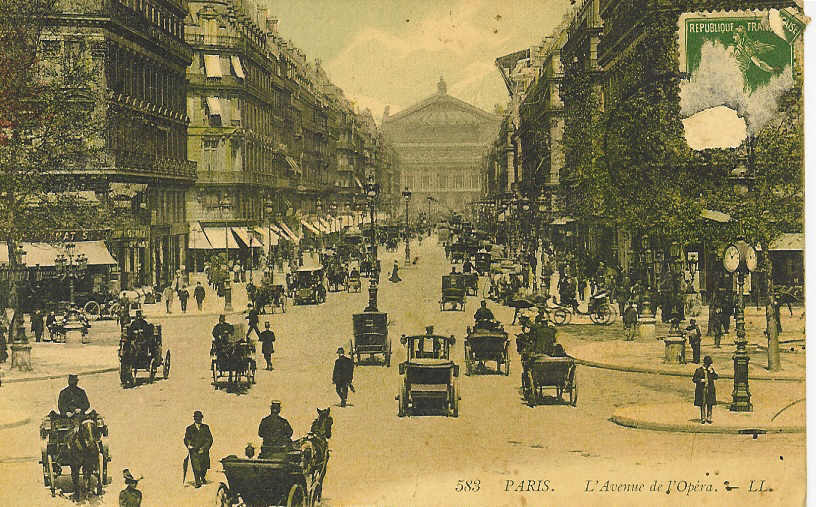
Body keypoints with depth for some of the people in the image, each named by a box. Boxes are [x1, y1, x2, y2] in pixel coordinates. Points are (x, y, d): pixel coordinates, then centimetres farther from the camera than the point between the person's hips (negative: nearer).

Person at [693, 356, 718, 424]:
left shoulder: (711, 369, 9)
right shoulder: (699, 370, -2)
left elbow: (715, 377, 2)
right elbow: (694, 379, -1)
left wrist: (711, 372, -10)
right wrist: (701, 380, -15)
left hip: (710, 389, 3)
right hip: (702, 389, -3)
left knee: (710, 404, 1)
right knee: (702, 404, -3)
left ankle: (708, 418, 8)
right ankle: (702, 418, 3)